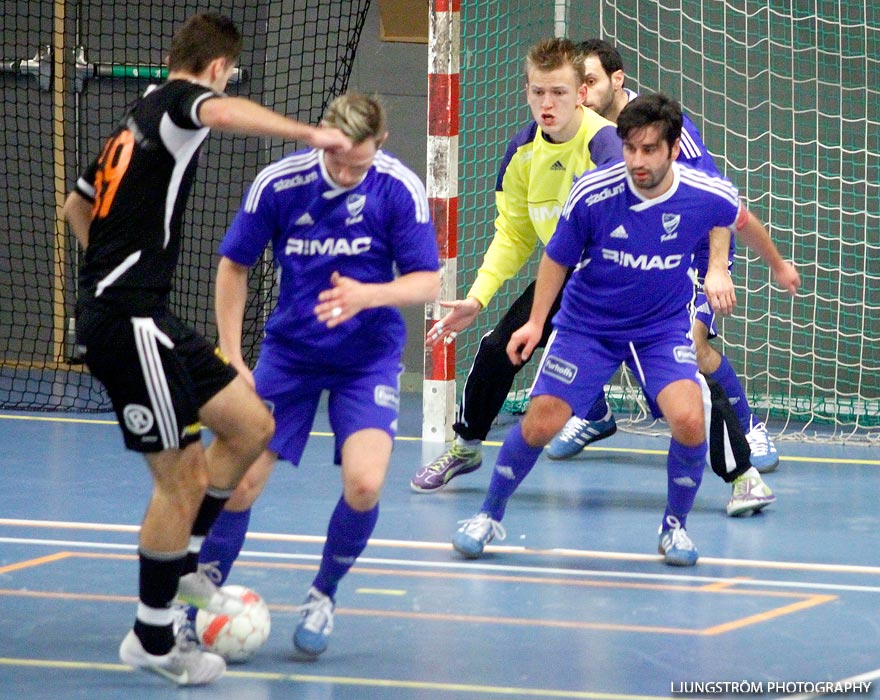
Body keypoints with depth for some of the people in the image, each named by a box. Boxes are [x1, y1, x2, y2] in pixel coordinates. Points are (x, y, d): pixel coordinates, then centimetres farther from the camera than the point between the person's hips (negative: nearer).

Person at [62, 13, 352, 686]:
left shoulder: (139, 119, 20)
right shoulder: (179, 99, -8)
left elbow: (77, 206, 33)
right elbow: (222, 112, -35)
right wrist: (310, 132, -31)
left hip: (144, 314, 10)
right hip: (127, 320, -10)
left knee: (251, 423, 11)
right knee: (183, 475, -6)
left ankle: (182, 561, 22)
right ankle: (152, 640, 4)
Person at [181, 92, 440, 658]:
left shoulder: (399, 188, -17)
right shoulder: (277, 183, -13)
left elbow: (428, 281, -13)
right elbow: (234, 266, 0)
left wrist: (367, 296, -33)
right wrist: (232, 357, -5)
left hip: (369, 356, -1)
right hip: (290, 350, 1)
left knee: (364, 484, -21)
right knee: (241, 480, -8)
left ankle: (324, 596, 7)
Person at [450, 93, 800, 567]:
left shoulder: (709, 196, -19)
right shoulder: (592, 193, -23)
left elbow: (743, 224, 7)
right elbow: (557, 257, -4)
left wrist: (777, 265, 24)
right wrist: (536, 322, -6)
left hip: (663, 327, 0)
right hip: (587, 326, 0)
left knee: (688, 421, -22)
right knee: (539, 424, -5)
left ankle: (675, 526, 4)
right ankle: (489, 516, 21)